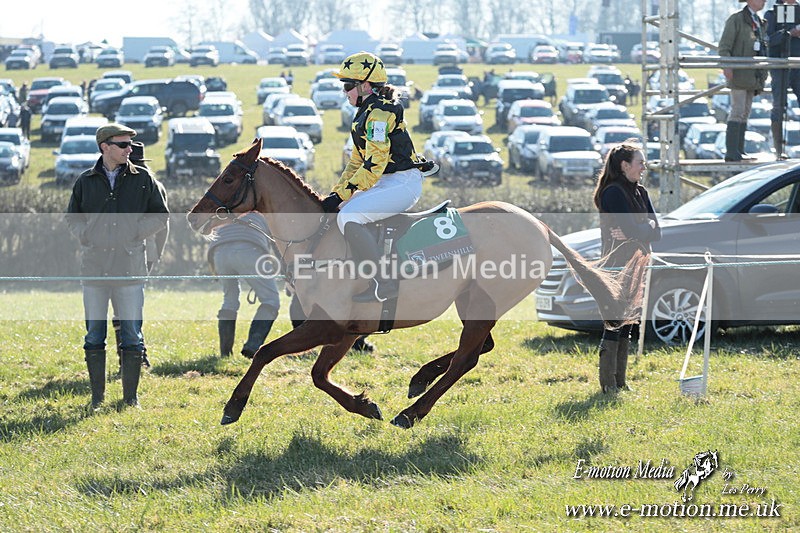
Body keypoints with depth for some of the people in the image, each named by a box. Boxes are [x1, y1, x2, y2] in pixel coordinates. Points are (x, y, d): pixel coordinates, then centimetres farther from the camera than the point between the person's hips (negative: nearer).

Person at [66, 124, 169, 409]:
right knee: (94, 334, 5)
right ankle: (97, 396, 13)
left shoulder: (142, 179, 4)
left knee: (132, 334, 1)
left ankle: (131, 395, 10)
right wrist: (86, 235, -3)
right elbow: (72, 217, 15)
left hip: (130, 265, -1)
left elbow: (161, 215, 7)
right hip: (94, 265, 1)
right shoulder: (86, 181, 7)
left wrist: (136, 232, -6)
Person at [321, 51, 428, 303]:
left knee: (348, 217, -26)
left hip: (402, 183, -11)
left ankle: (384, 281, -26)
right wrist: (336, 193, 14)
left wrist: (341, 195, -20)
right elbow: (357, 161, 23)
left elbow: (374, 164, -22)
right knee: (336, 210, 14)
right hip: (387, 183, 11)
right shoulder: (365, 114, 17)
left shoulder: (379, 113, -16)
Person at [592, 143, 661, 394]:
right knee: (615, 324, -9)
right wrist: (646, 227, -2)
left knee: (626, 325, 10)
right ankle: (607, 382, -7)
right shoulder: (613, 193, -12)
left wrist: (640, 230, -12)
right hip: (617, 267, -8)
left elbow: (655, 231, 6)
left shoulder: (640, 192, 14)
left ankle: (620, 380, 14)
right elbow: (632, 230, -20)